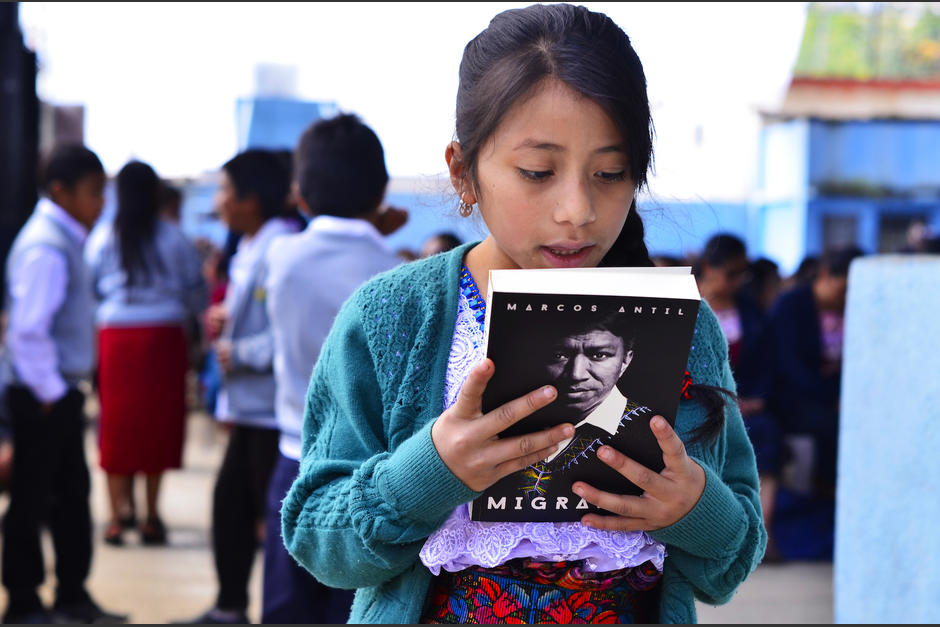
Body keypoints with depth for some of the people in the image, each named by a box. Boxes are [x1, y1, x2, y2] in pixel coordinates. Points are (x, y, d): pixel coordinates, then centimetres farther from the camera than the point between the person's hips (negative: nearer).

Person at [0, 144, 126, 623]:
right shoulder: (46, 247, -19)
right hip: (40, 397, -9)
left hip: (61, 392, 9)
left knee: (72, 492, 15)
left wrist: (66, 388, 14)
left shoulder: (64, 240, 11)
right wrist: (49, 391, -17)